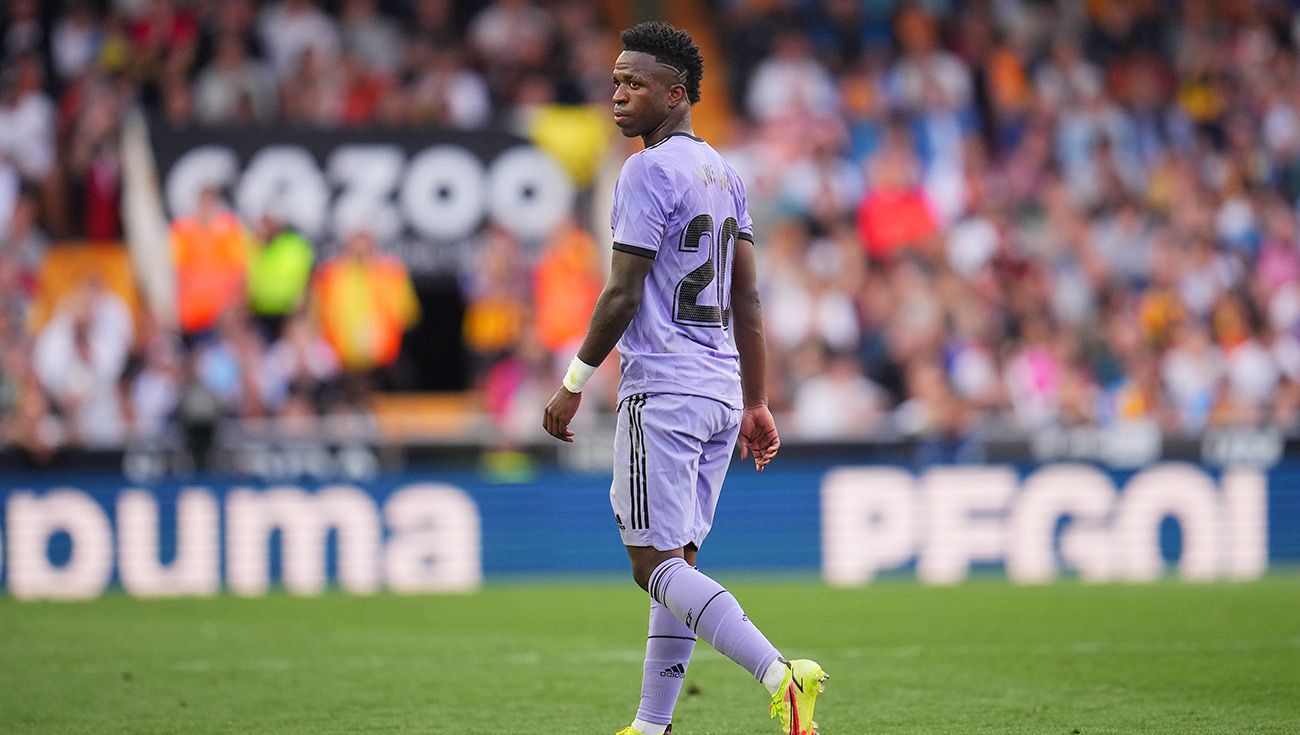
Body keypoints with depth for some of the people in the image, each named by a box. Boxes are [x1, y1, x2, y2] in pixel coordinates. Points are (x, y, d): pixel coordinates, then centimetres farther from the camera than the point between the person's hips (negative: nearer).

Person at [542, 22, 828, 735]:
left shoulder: (649, 172, -11)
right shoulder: (723, 173, 15)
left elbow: (623, 294, -15)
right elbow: (747, 300, 16)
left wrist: (573, 383, -7)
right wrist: (756, 403, 18)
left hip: (662, 390, -9)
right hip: (722, 388, 9)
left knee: (656, 563, -9)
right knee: (676, 562, 11)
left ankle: (782, 676, -24)